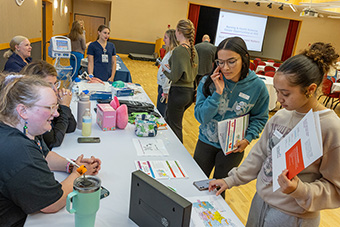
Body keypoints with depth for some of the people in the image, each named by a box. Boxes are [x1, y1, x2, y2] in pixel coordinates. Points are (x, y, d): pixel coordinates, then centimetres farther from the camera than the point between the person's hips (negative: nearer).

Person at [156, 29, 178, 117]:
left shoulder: (174, 52, -20)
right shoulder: (170, 51, 13)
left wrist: (166, 91, -22)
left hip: (165, 87, -10)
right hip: (162, 84, 10)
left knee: (161, 112, -3)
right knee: (159, 110, 17)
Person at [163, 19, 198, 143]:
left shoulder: (178, 50, -17)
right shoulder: (193, 50, 7)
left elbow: (174, 77, -19)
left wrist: (165, 70, 0)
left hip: (179, 92, -9)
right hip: (190, 91, 9)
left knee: (175, 127, 7)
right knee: (168, 120, 24)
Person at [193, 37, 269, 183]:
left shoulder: (257, 86, -14)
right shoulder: (208, 82, -14)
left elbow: (260, 118, 0)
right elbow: (201, 117, -18)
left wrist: (248, 139, -15)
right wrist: (218, 93, -27)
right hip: (206, 143, 1)